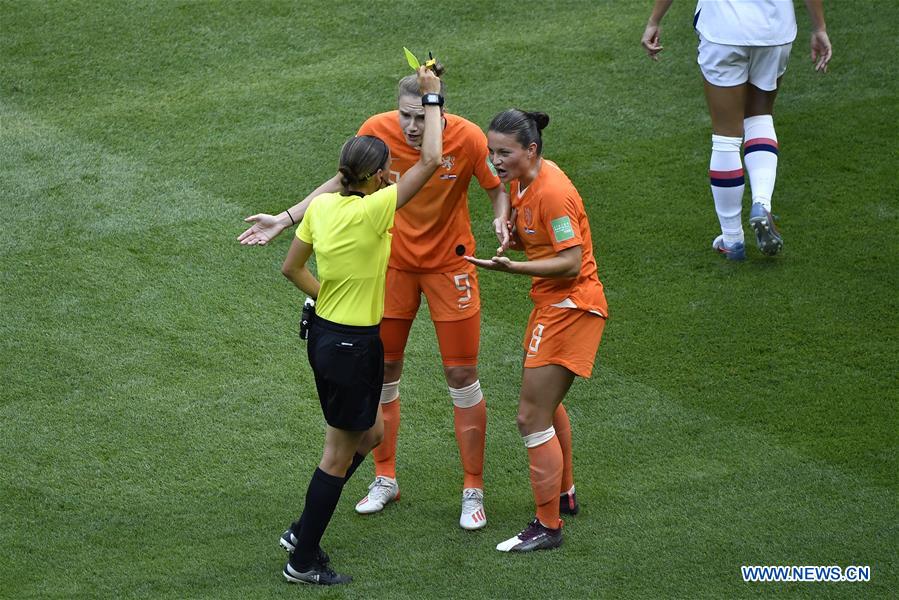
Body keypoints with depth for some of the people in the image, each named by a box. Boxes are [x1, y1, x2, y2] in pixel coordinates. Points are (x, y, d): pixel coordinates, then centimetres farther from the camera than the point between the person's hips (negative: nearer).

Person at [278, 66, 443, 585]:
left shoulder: (322, 205, -1)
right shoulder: (372, 211, -23)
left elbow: (292, 268, 9)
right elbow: (431, 160, -22)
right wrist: (433, 98, -12)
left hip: (326, 331, 9)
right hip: (354, 344, -9)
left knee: (370, 433, 24)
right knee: (341, 453, 6)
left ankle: (304, 531, 29)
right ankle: (304, 561, 16)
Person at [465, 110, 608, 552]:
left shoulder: (552, 193, -24)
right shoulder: (523, 181, 5)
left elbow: (571, 263, -26)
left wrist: (511, 267, -31)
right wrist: (515, 238, -1)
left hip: (569, 307, -11)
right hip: (551, 303, 11)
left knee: (532, 418, -9)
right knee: (547, 404, 28)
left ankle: (548, 527, -1)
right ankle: (562, 495, 47)